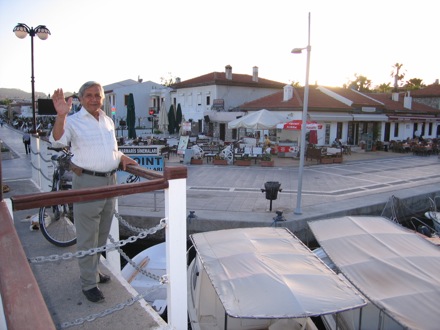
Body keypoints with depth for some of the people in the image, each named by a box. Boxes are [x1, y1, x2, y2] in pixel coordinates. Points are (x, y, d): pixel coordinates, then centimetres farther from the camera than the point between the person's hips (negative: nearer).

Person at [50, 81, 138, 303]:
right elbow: (57, 141, -25)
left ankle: (92, 270, 37)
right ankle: (89, 283, 14)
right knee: (87, 237, 1)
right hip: (87, 182, -7)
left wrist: (122, 157, 5)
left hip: (110, 181, 7)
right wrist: (61, 116, -39)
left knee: (102, 233, 19)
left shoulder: (108, 121, 13)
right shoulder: (74, 121, -7)